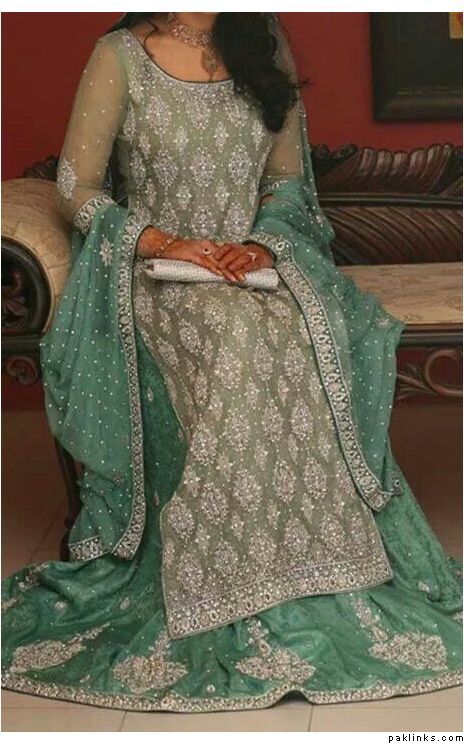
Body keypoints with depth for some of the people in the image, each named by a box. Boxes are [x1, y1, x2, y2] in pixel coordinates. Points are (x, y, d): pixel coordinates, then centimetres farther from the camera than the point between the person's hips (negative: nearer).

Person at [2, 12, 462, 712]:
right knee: (239, 337, -36)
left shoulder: (263, 49, 14)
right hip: (156, 278, -3)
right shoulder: (121, 55, 2)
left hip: (253, 263, 3)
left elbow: (286, 180, 17)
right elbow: (75, 188, -1)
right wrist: (165, 243, -15)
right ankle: (237, 598, -30)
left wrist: (263, 242, -5)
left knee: (308, 330, -32)